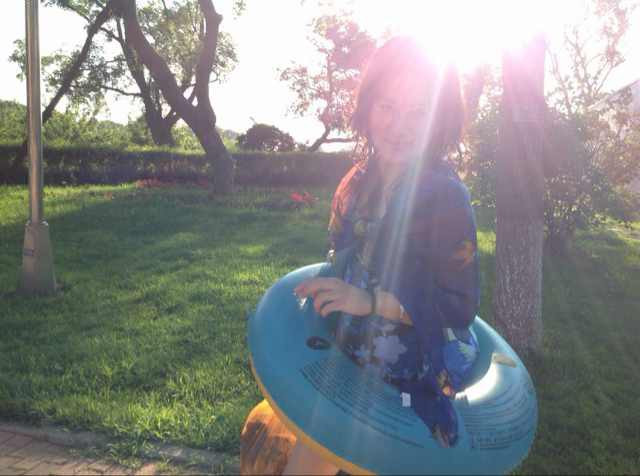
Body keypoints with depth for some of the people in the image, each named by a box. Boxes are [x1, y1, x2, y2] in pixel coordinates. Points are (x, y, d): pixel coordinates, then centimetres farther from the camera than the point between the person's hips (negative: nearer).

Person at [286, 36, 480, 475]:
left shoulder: (445, 195, -18)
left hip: (413, 381, -6)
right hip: (354, 360, 6)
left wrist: (370, 301, -26)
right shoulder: (360, 182, 1)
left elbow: (461, 306, -18)